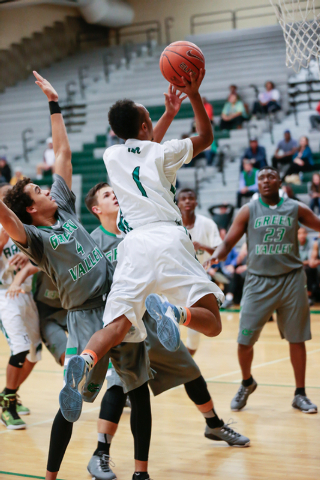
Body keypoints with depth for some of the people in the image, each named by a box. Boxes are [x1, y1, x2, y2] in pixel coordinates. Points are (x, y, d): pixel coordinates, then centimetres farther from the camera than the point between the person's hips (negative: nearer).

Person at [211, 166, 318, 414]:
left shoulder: (296, 208, 3)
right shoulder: (248, 211, 2)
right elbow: (228, 242, 2)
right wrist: (215, 255, -18)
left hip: (291, 279, 0)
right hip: (258, 281, 0)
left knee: (297, 338, 3)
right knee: (245, 340, -3)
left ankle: (300, 394, 16)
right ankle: (247, 383, 24)